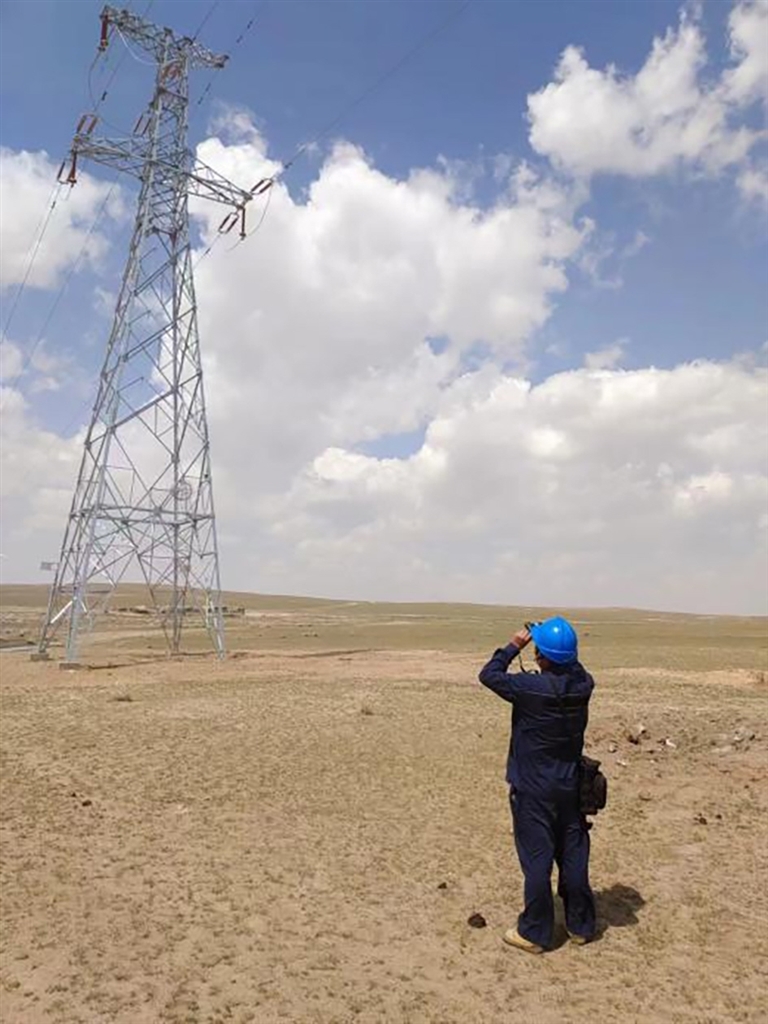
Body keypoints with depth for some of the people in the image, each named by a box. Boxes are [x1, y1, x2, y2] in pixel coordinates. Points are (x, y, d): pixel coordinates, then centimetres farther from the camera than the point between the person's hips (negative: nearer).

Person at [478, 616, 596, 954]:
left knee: (537, 859, 6)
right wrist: (555, 643, 5)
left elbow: (489, 675, -12)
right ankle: (581, 926, 32)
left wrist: (514, 645, -5)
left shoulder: (530, 687, -25)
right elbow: (574, 667, 14)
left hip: (533, 789, -5)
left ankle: (535, 933, 19)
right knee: (574, 856, 17)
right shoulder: (583, 685, -10)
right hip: (570, 786, 5)